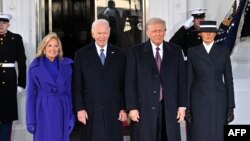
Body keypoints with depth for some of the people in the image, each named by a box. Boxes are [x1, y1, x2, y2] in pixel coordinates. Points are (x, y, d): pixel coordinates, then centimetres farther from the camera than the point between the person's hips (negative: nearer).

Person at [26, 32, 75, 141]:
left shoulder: (67, 65, 5)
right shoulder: (35, 67, -1)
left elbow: (70, 91, 7)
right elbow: (31, 94, -1)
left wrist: (72, 115, 2)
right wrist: (30, 120, -4)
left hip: (62, 112, 2)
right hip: (44, 112, -2)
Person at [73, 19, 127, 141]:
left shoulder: (119, 54, 8)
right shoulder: (81, 54, 4)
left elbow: (124, 84, 7)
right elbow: (77, 85, 1)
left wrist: (124, 108, 3)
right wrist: (79, 108, -6)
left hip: (113, 110, 1)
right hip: (90, 111, -1)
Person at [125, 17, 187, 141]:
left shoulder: (175, 51, 9)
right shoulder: (135, 52, 2)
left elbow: (181, 80, 8)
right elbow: (130, 82, -1)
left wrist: (182, 105, 4)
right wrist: (132, 107, -6)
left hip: (169, 108, 2)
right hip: (144, 109, -2)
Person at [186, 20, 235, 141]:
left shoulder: (224, 51, 4)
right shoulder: (192, 52, 2)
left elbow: (228, 79, 4)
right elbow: (189, 80, 3)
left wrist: (230, 107, 0)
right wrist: (187, 106, -2)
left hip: (218, 100, 1)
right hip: (199, 101, -1)